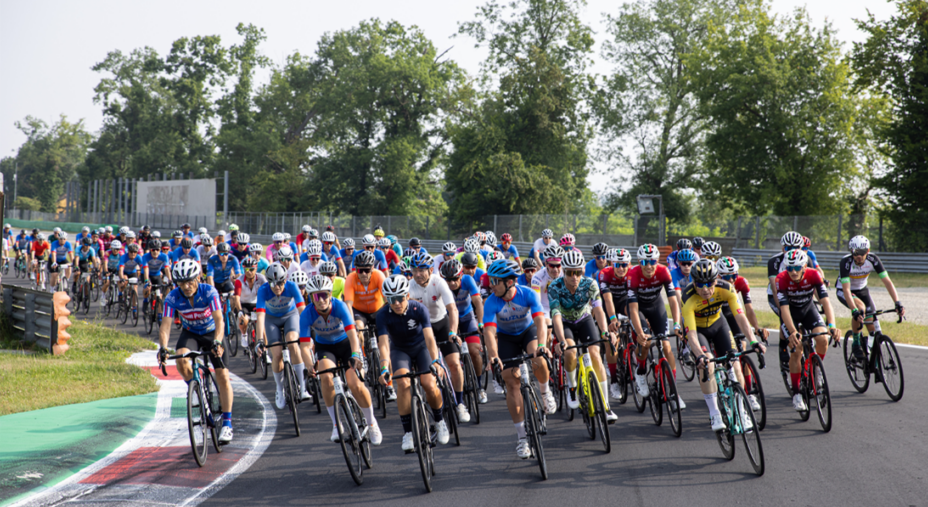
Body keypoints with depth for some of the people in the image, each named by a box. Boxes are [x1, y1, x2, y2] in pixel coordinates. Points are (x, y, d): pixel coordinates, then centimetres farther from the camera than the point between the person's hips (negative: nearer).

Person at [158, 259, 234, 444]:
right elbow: (165, 325, -27)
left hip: (211, 333, -2)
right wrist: (163, 347, -45)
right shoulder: (172, 298, -22)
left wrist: (217, 342, -53)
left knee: (223, 377, -12)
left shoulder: (209, 292, -28)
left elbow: (219, 320, -36)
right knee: (181, 358, -31)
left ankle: (227, 424, -5)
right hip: (190, 333, 2)